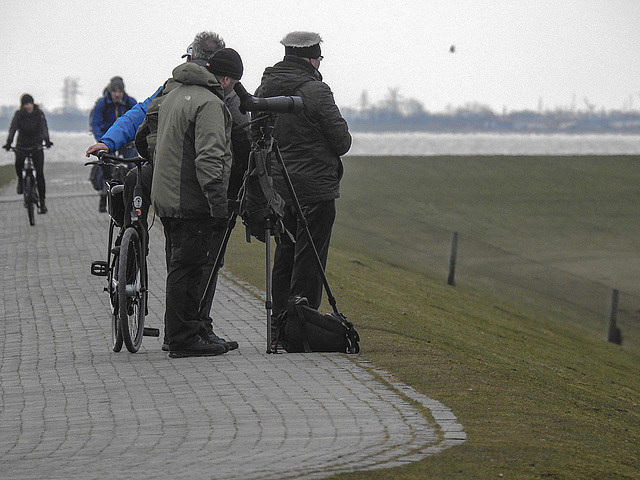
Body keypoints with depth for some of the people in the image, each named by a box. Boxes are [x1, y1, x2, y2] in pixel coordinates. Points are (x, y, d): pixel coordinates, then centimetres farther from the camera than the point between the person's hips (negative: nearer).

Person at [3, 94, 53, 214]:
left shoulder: (39, 113, -8)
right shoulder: (19, 114, -9)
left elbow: (44, 127, -21)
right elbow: (13, 128, -21)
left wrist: (46, 140, -40)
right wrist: (9, 142, -37)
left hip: (36, 145, 0)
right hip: (22, 145, 0)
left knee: (39, 173, -9)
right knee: (18, 162, -30)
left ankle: (42, 202, -2)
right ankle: (21, 180, 3)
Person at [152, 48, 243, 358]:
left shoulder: (173, 96, 18)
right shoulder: (210, 103, -14)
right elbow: (209, 158, -22)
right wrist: (219, 203, -23)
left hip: (166, 200, 10)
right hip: (192, 202, -10)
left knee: (181, 267, 15)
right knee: (187, 268, -8)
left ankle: (180, 334, 19)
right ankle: (184, 340, -7)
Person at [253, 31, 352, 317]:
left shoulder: (264, 90, 8)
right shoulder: (315, 92, -15)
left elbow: (255, 135, 15)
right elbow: (342, 142, -10)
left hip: (277, 185, 7)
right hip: (314, 189, -7)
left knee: (283, 256, 15)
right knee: (309, 261, -4)